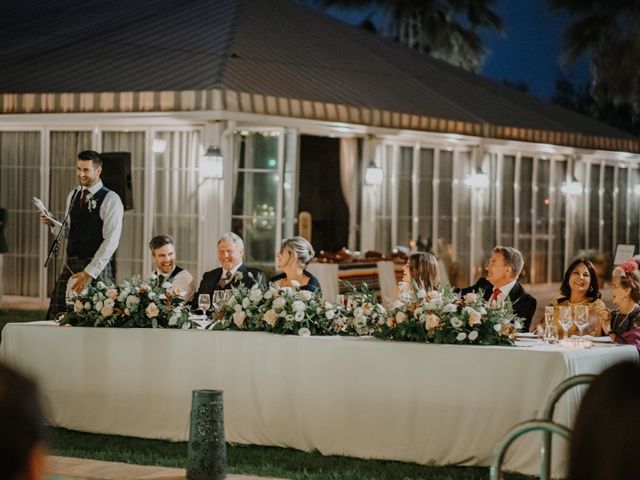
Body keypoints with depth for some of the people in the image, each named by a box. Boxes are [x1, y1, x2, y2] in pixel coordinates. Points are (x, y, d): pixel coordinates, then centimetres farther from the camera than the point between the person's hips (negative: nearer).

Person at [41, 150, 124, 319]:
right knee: (56, 319, 0)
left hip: (95, 268, -6)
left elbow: (111, 241, -14)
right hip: (70, 266, 6)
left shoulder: (110, 200, -8)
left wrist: (88, 273, -19)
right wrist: (53, 224, 1)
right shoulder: (73, 196, 15)